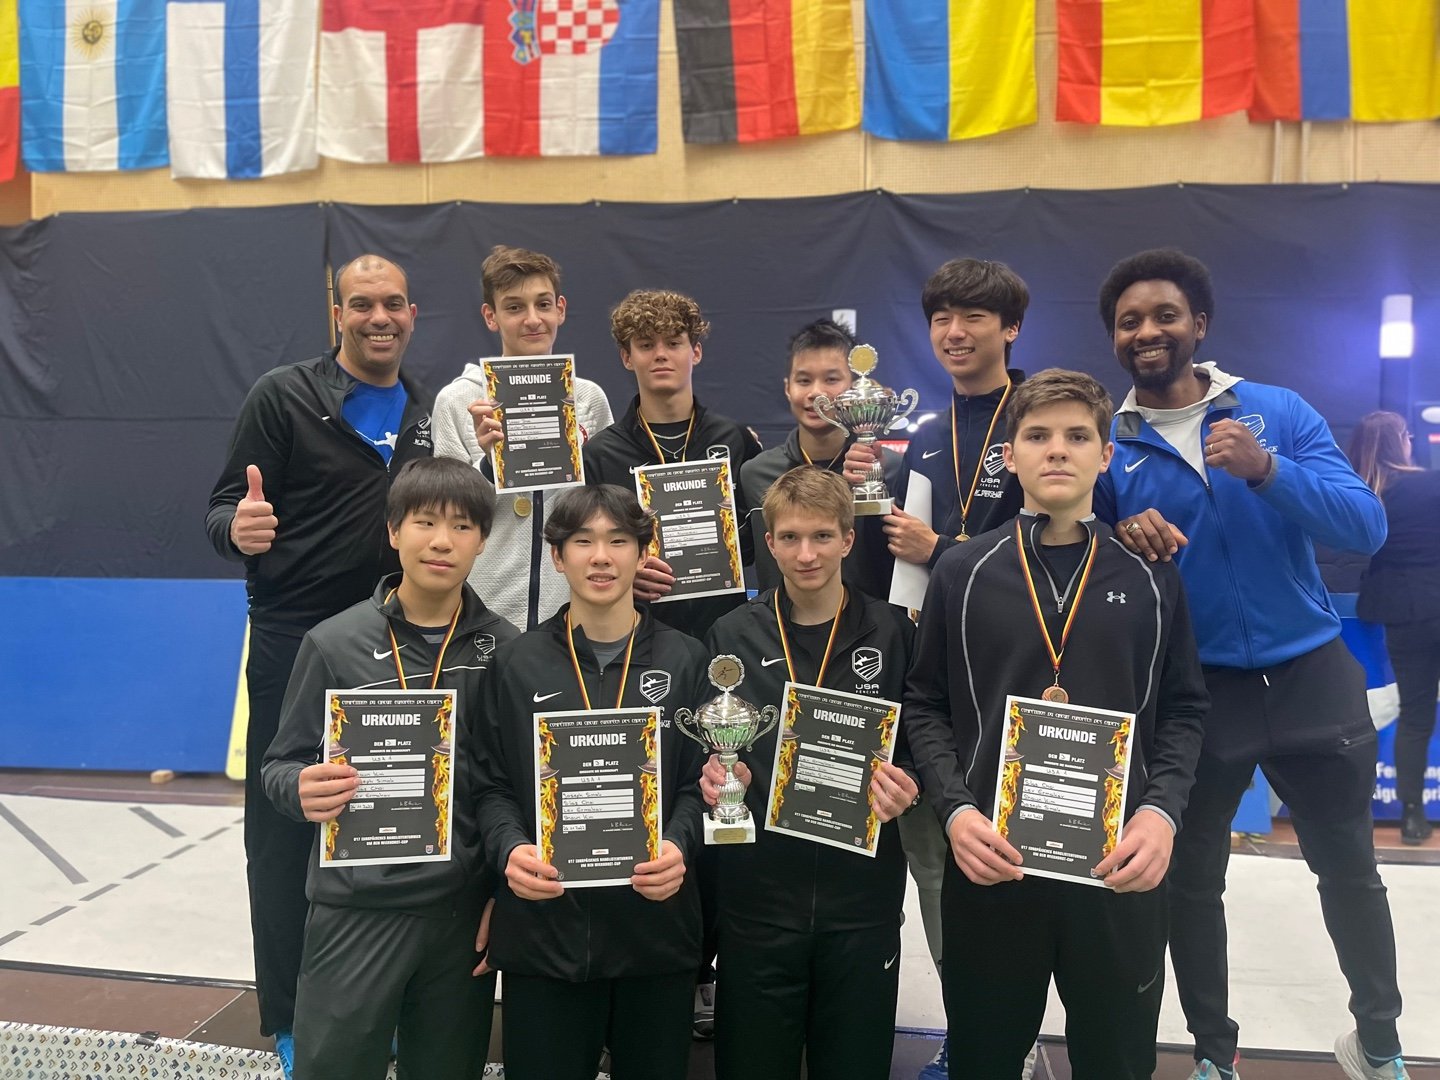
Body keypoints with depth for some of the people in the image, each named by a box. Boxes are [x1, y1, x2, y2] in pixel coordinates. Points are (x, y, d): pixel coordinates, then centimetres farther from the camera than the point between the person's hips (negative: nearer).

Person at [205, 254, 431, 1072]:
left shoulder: (430, 413, 9)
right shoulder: (283, 397, -4)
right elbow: (223, 509, -7)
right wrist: (238, 529, -29)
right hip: (296, 643, -3)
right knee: (284, 835, 5)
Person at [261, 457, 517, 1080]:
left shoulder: (505, 649, -1)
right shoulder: (334, 643, -4)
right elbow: (282, 765, 2)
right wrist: (304, 791, -20)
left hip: (464, 911, 2)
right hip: (357, 908, -1)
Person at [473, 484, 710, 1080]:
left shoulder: (685, 660, 4)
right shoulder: (518, 662, 4)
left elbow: (700, 781, 4)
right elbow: (492, 785, 4)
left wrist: (680, 846, -15)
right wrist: (510, 849, -15)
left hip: (656, 926, 1)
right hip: (543, 929, 0)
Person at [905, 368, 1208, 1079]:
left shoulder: (1149, 578, 4)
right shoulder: (963, 573, 2)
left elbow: (1181, 711, 7)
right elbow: (926, 704, 4)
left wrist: (1161, 812, -8)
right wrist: (955, 810, -10)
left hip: (1121, 867, 1)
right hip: (991, 861, 0)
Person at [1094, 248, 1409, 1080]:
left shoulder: (1279, 412, -4)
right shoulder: (1108, 446, -4)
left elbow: (1366, 527, -12)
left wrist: (1266, 470, -27)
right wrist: (1120, 542, -22)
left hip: (1312, 676, 1)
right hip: (1191, 691, 0)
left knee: (1349, 868, 17)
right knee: (1191, 880, 11)